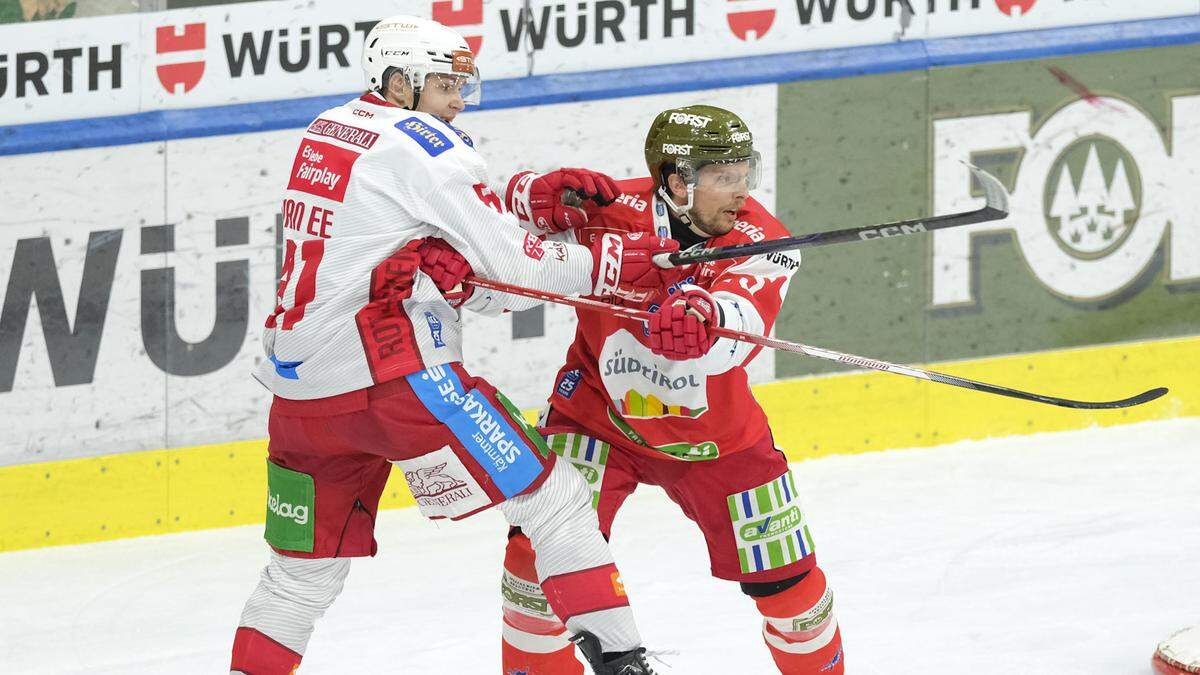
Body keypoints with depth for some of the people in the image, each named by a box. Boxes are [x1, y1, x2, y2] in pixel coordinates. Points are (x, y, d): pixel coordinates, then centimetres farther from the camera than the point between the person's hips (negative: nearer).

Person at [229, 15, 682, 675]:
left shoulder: (327, 132, 18)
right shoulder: (423, 146, -6)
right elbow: (513, 267, -7)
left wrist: (535, 193, 4)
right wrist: (631, 261, 1)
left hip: (299, 390, 8)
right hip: (392, 374, -8)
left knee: (304, 569, 19)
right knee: (555, 499, -1)